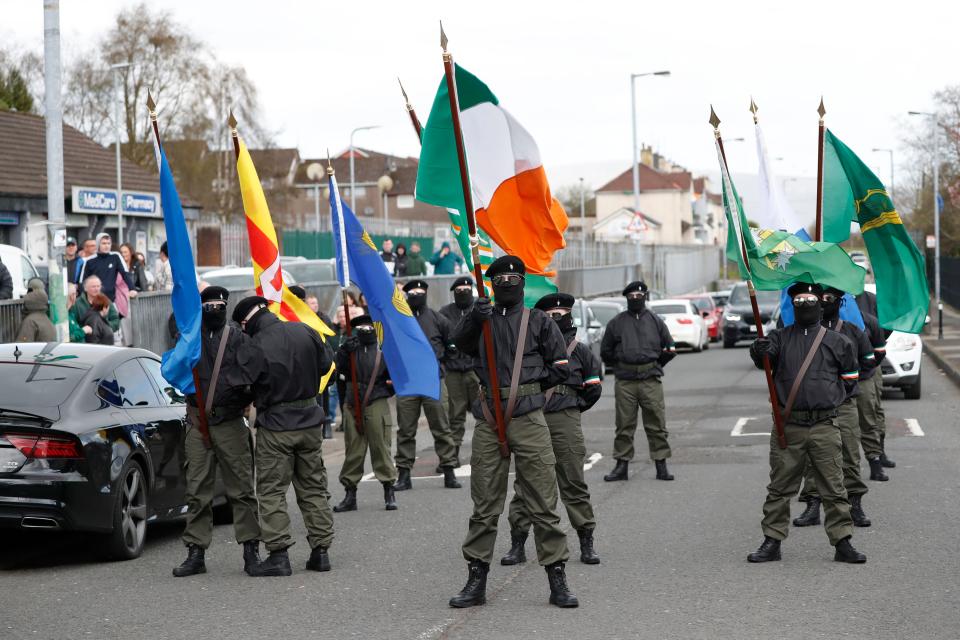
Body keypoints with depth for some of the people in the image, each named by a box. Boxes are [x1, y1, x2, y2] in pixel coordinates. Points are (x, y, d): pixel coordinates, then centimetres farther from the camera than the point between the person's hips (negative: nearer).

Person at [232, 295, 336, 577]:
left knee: (272, 490, 3)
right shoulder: (304, 332, -3)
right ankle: (320, 551, 13)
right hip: (310, 419, 5)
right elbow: (325, 363, 11)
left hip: (275, 426, -5)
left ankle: (278, 553, -4)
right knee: (314, 486, 13)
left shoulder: (256, 348, -18)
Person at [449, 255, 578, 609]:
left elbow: (560, 367, 7)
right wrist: (473, 319, -26)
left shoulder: (539, 321, 6)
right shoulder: (482, 320, 11)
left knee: (543, 503, -2)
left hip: (528, 419, -2)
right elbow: (460, 342, -9)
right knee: (484, 506, 7)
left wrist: (527, 383, 2)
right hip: (489, 420, 2)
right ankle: (476, 581, 14)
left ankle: (558, 581, 4)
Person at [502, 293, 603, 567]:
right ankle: (517, 545, 6)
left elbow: (593, 389, 16)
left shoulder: (579, 351, 8)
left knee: (574, 483, 2)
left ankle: (587, 543, 10)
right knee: (525, 484, 1)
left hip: (565, 423, 0)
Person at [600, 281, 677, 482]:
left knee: (657, 424, -1)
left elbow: (670, 349, 17)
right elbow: (605, 351, 17)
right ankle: (621, 465, 8)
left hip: (651, 381, 0)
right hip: (625, 383, 0)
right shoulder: (617, 322, 8)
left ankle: (661, 465, 4)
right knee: (624, 425, 2)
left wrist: (655, 365, 13)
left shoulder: (656, 321, 9)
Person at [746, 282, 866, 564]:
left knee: (833, 488, 0)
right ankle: (772, 542, 11)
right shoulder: (780, 337, 8)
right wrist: (759, 351, -33)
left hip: (825, 426, 0)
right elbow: (764, 357, -12)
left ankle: (842, 543, 5)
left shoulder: (837, 341, 9)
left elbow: (849, 378, 19)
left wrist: (829, 399, 11)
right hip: (787, 426, 0)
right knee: (780, 487, 4)